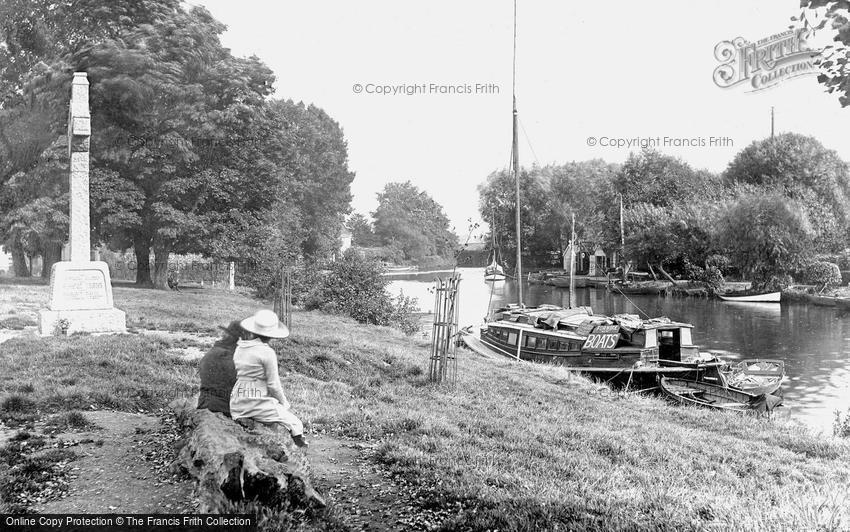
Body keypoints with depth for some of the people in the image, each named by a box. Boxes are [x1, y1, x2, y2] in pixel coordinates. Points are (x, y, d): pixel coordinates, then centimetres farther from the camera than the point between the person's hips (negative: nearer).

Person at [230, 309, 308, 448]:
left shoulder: (239, 348, 6)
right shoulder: (267, 353, -14)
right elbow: (273, 384, -11)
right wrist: (284, 402, 7)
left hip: (237, 407, 7)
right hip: (259, 404, -7)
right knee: (296, 426, 10)